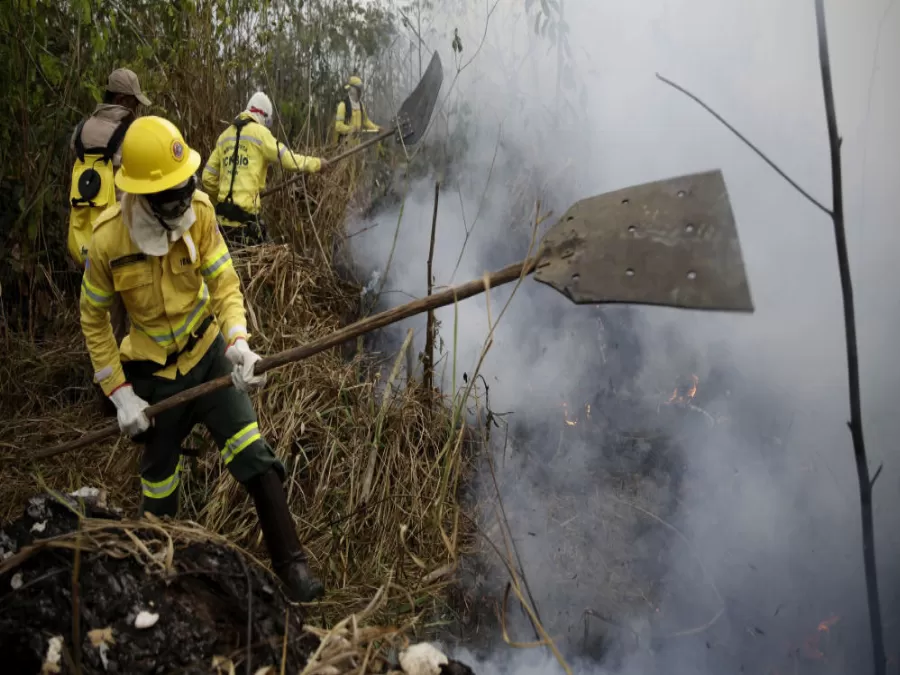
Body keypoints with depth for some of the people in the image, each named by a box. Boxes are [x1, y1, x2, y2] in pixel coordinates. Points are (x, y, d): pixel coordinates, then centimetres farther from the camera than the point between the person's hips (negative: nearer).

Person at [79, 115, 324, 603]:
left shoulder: (199, 211, -17)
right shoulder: (108, 240, -20)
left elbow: (224, 283, -14)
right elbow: (93, 320, -7)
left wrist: (238, 341, -33)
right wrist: (120, 394, -10)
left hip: (209, 356, 1)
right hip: (153, 374, 0)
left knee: (254, 458, -14)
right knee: (159, 485, 15)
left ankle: (291, 563, -2)